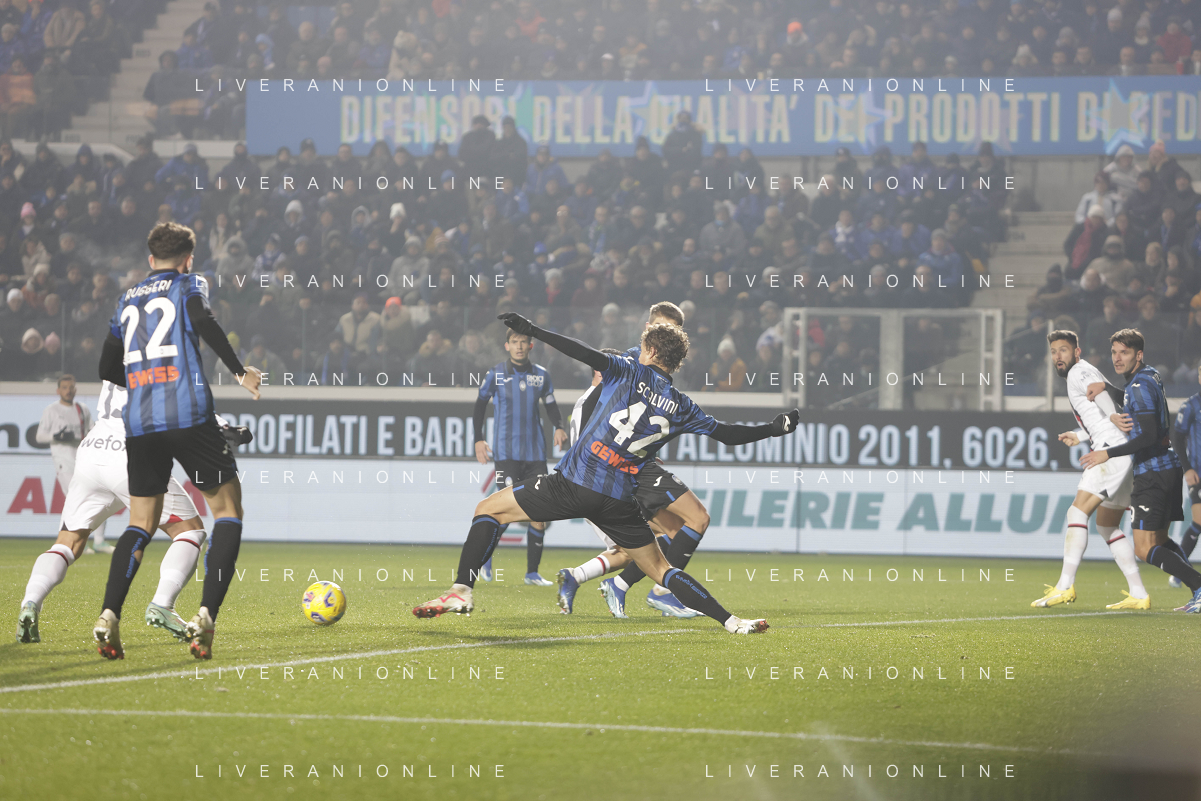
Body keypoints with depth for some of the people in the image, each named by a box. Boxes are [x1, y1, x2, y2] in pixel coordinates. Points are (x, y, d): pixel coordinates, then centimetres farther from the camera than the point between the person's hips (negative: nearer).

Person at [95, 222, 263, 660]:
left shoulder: (128, 299, 22)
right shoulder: (189, 285, 9)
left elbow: (107, 369, 25)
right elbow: (204, 322, -14)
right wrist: (240, 371, -9)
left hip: (139, 425, 5)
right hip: (189, 417, -5)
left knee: (141, 523, 12)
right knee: (227, 506, 6)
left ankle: (109, 616, -9)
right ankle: (206, 615, -11)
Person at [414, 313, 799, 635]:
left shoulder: (629, 372, 5)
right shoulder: (681, 407, 13)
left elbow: (587, 355, -11)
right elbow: (728, 434, 18)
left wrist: (533, 331, -9)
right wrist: (774, 428, 32)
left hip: (575, 482, -4)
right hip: (620, 501, 4)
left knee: (489, 510, 8)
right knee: (660, 569, 14)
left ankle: (461, 590, -9)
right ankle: (732, 622, 1)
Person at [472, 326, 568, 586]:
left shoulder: (541, 375, 8)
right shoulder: (495, 375, 0)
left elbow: (551, 406, 18)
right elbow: (480, 405, 9)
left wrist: (559, 427, -1)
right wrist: (479, 440, 1)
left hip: (535, 452, 3)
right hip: (506, 452, -3)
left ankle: (532, 572, 6)